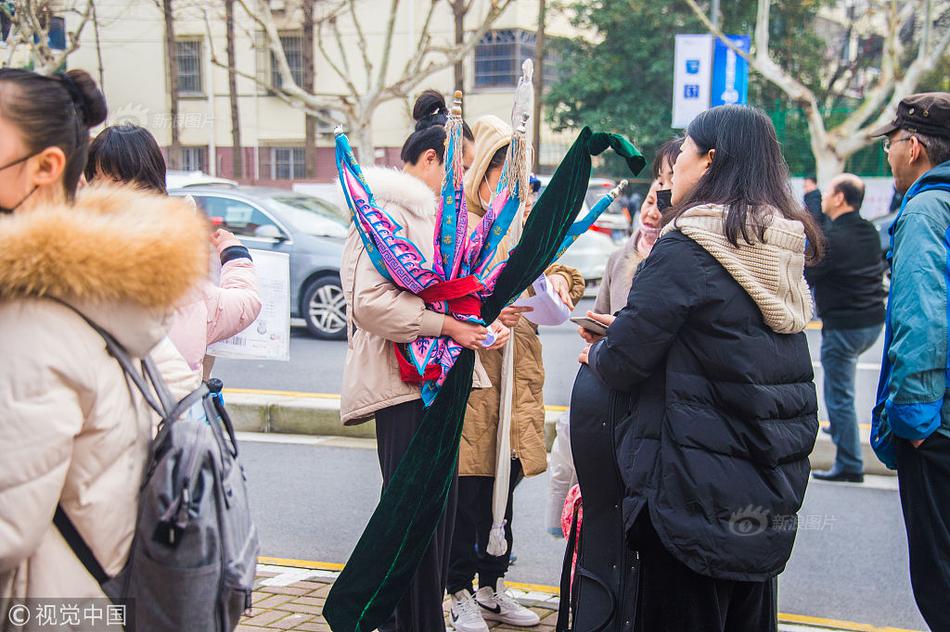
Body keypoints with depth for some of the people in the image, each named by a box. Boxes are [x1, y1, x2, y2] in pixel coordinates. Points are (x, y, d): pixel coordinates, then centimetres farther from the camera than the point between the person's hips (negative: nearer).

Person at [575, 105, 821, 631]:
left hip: (696, 478, -7)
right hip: (772, 477, 8)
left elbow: (625, 358, -17)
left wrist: (596, 356, 6)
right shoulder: (785, 246, 7)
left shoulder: (686, 246, -17)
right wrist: (622, 331, 18)